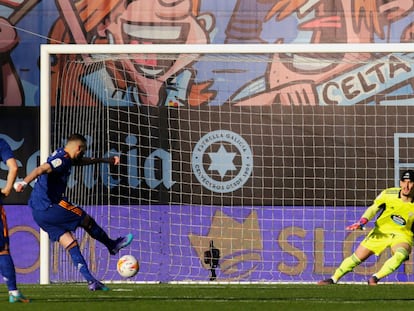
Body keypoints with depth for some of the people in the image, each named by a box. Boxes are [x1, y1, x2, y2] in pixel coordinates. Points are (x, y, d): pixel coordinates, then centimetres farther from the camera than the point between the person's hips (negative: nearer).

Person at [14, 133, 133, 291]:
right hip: (50, 207, -10)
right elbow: (42, 169, -31)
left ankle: (90, 280, 2)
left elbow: (82, 161, 34)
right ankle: (112, 245, 31)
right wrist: (24, 182, -46)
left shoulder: (62, 156, 17)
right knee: (86, 220, 10)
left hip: (39, 213, 10)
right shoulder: (62, 160, -15)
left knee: (70, 243, 6)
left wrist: (106, 160, 36)